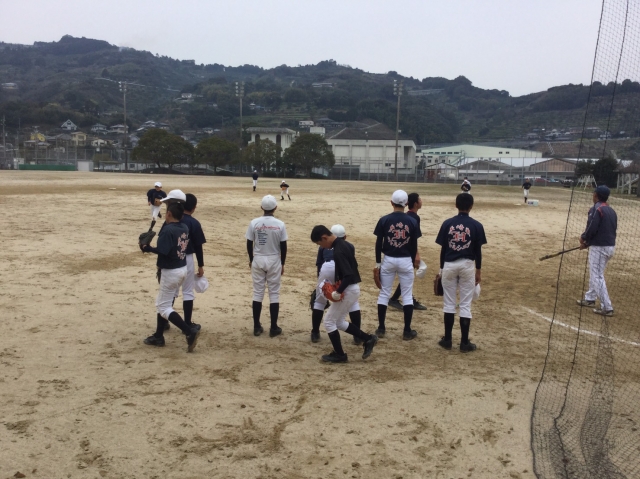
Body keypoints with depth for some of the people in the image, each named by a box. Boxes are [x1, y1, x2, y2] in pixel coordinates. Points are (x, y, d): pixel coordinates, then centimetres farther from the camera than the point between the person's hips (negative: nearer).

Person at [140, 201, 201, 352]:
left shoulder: (168, 229, -20)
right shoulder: (184, 228, 4)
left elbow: (162, 251, -26)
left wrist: (147, 248, -10)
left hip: (171, 272, -9)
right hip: (182, 269, 9)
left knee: (163, 307, -1)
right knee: (164, 303, 20)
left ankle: (190, 331, -11)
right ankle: (158, 336, 28)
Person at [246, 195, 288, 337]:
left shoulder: (254, 223, -7)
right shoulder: (280, 224, -9)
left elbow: (249, 244, 0)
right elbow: (283, 246, -4)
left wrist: (251, 260, 15)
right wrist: (282, 263, 10)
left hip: (258, 260, 1)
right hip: (274, 261, -1)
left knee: (258, 293, 9)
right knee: (274, 294, 6)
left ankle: (257, 327, 12)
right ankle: (274, 328, 9)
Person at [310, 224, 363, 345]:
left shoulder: (324, 246, 32)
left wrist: (321, 283, 30)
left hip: (327, 268, 0)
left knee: (319, 301, 19)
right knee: (353, 302, 14)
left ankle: (315, 333, 24)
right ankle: (357, 335, 14)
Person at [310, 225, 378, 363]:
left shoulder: (338, 251, -24)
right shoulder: (345, 244, 7)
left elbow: (349, 275, -30)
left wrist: (338, 292, -22)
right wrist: (337, 281, 13)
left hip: (348, 290, -10)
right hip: (352, 288, 10)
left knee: (329, 321, 2)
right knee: (339, 322, 19)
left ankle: (339, 354, 12)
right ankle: (368, 339, 21)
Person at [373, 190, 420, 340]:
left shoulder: (384, 220, -7)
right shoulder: (412, 221, -5)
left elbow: (378, 243, -5)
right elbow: (414, 245, 0)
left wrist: (378, 263, 5)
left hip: (388, 260, 0)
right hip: (405, 261, 0)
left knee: (384, 294, 10)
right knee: (407, 296, 8)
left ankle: (381, 328, 15)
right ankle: (407, 331, 10)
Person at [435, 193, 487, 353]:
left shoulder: (447, 223, -3)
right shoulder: (476, 225, -5)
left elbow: (443, 249, 0)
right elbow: (478, 251, -1)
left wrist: (442, 269, 11)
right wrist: (478, 271, 9)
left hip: (449, 265, 1)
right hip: (467, 266, -1)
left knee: (449, 303, 10)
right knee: (465, 305, 4)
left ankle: (447, 339, 14)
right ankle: (464, 342, 9)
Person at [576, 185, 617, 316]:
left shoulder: (596, 209, -14)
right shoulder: (611, 211, 12)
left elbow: (591, 229, -22)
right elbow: (611, 230, 15)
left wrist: (583, 238, -1)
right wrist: (588, 242, 15)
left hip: (599, 248, -9)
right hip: (610, 246, 9)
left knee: (597, 277, -4)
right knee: (596, 273, 23)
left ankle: (607, 308, -5)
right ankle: (590, 299, 34)